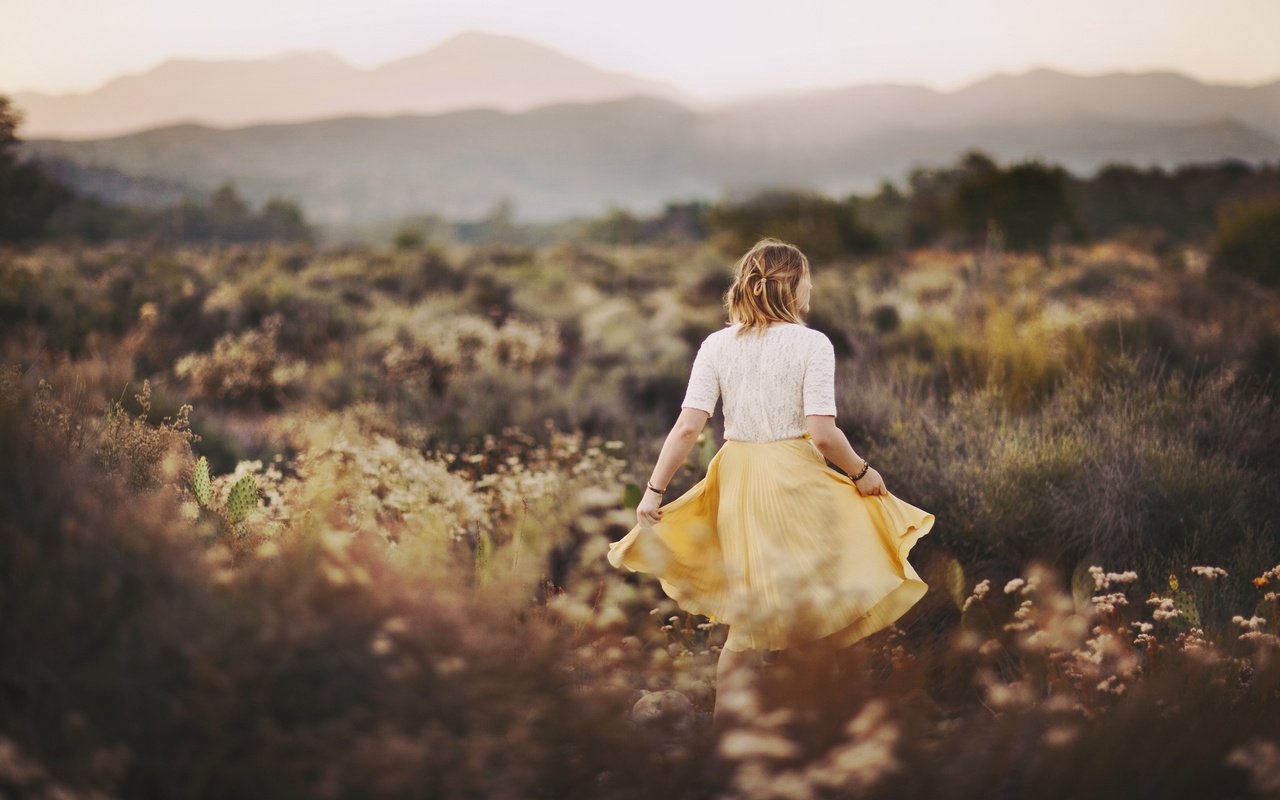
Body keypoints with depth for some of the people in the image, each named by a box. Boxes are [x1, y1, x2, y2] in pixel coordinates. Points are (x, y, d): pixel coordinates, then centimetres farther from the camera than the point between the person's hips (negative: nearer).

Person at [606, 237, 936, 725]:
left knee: (754, 610, 18)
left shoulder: (716, 345, 0)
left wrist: (654, 491, -2)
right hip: (795, 479, -4)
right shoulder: (811, 344, -9)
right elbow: (823, 433, -15)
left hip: (735, 480, 5)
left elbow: (688, 427, -6)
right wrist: (861, 472, 1)